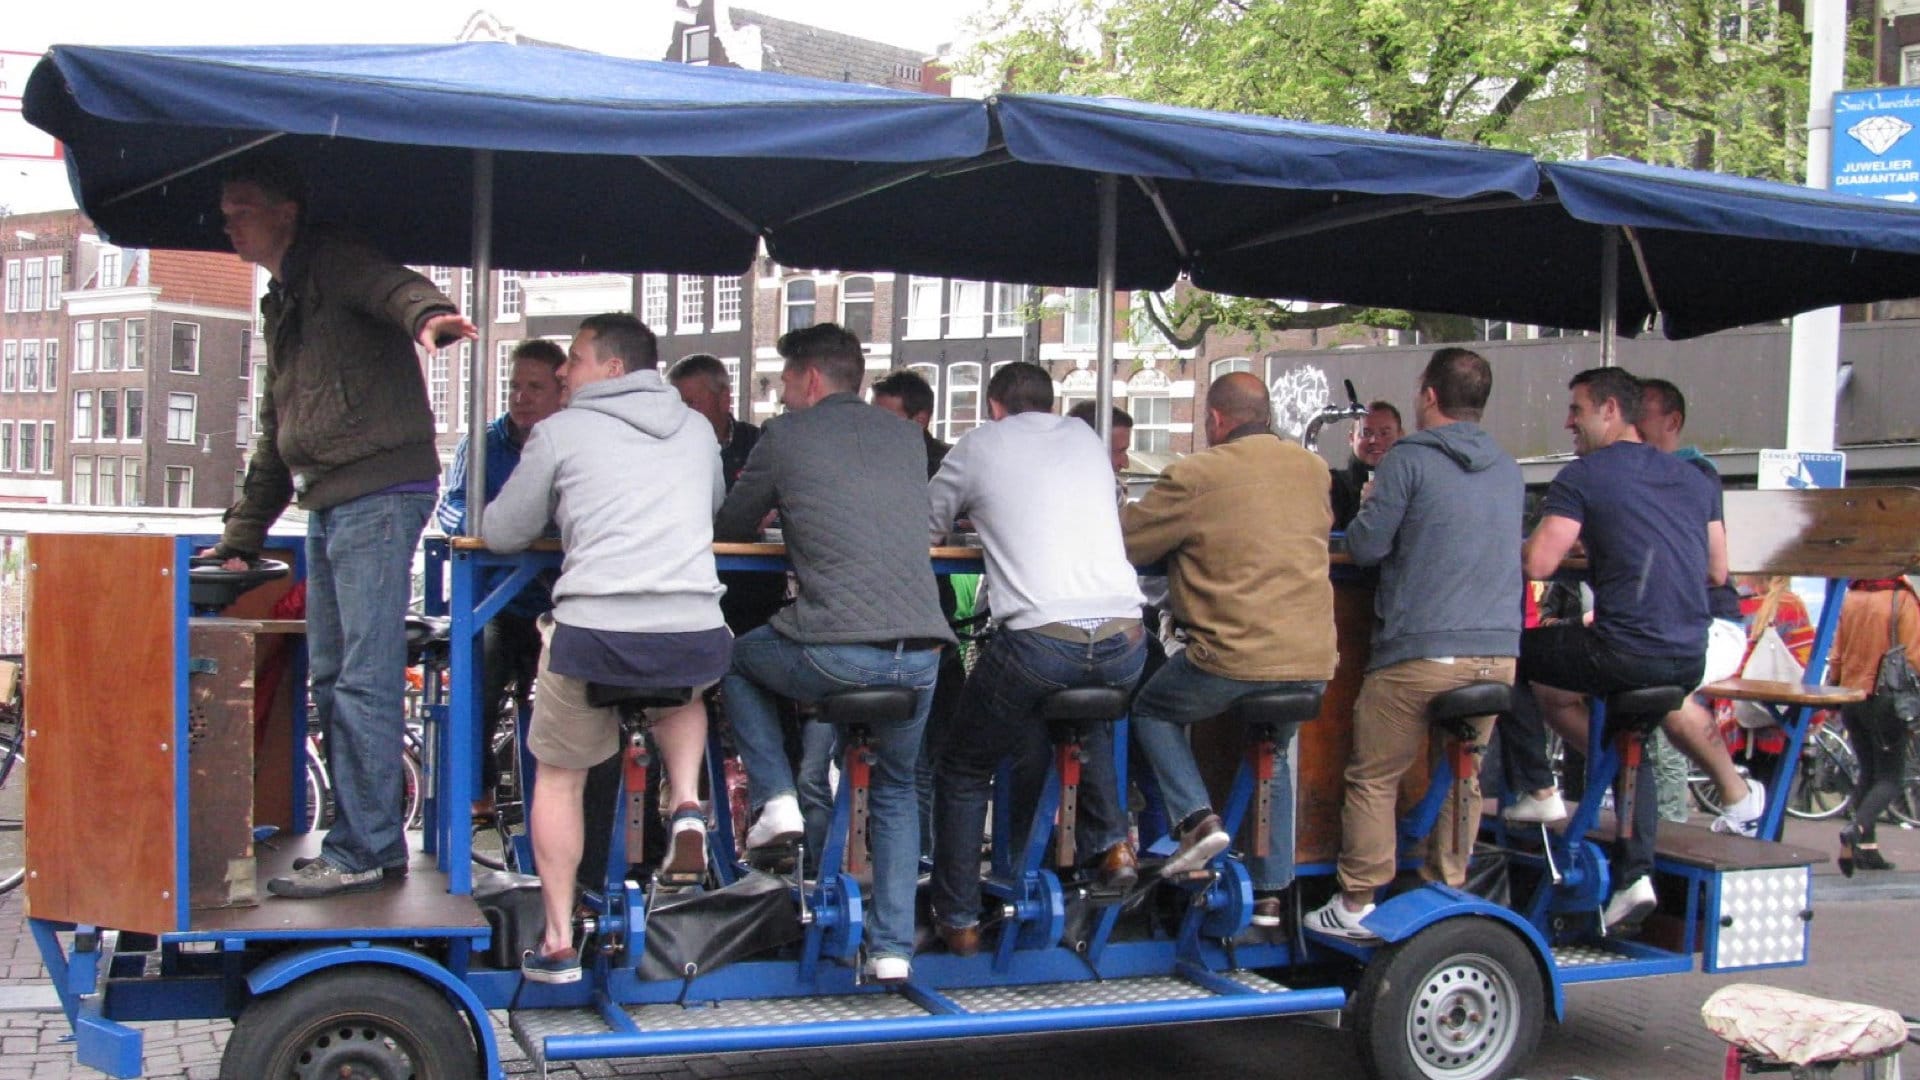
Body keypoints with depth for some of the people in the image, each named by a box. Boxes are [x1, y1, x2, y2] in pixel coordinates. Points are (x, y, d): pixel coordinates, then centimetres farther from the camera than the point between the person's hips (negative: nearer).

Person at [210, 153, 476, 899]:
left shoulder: (334, 264, -2)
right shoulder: (282, 306, 26)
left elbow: (393, 287, -26)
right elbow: (275, 438, 31)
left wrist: (427, 314, -51)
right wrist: (239, 539, 30)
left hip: (379, 496, -10)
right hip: (328, 505, 10)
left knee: (366, 682, -10)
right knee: (330, 681, 11)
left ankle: (361, 850, -6)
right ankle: (373, 842, 17)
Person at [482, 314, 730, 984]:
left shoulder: (560, 432, 7)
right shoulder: (696, 430, 19)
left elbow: (503, 533, 13)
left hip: (594, 632, -3)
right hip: (696, 635, 3)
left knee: (559, 777, 18)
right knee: (681, 696, 38)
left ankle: (558, 943, 18)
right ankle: (687, 808, 11)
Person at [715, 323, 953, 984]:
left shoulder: (786, 435, 5)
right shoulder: (905, 435, 18)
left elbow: (731, 529, 15)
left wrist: (784, 512, 38)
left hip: (835, 653, -4)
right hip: (921, 651, 4)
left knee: (734, 658, 27)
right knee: (896, 791, 25)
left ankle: (776, 800, 14)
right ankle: (893, 948, 18)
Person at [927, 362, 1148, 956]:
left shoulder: (981, 444, 11)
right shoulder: (1084, 436, 22)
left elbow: (924, 532, 18)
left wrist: (982, 519, 40)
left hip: (1037, 639, -4)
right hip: (1125, 641, 4)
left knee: (963, 770, 18)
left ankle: (958, 918, 17)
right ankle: (1111, 839, 22)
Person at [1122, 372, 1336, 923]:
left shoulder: (1195, 475, -8)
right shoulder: (1313, 469, 9)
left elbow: (1124, 543, -1)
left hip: (1235, 658, -6)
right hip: (1312, 661, 6)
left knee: (1152, 710, 20)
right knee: (1272, 755, 26)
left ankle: (1197, 818, 3)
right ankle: (1269, 893, 26)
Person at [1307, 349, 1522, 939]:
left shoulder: (1410, 459, -7)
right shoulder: (1509, 469, 13)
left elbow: (1365, 547, -8)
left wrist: (1369, 507, 13)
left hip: (1422, 649, -6)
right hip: (1498, 650, 6)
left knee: (1373, 779, 3)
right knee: (1463, 778, 15)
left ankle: (1356, 906, 6)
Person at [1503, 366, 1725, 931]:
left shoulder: (1583, 476, -4)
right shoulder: (1693, 477, 16)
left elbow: (1537, 564, -11)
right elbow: (1717, 572, 20)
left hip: (1626, 653, -7)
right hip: (1691, 658, 7)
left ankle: (1540, 791, 17)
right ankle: (1634, 875, 18)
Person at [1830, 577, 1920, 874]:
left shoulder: (1849, 599, 1)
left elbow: (1837, 654, 7)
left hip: (1852, 697, 5)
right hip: (1886, 698, -5)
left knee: (1868, 772, 17)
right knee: (1891, 777, 2)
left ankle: (1866, 849, 16)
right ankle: (1856, 830, -21)